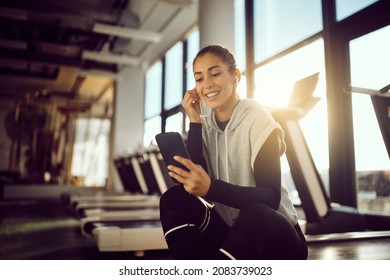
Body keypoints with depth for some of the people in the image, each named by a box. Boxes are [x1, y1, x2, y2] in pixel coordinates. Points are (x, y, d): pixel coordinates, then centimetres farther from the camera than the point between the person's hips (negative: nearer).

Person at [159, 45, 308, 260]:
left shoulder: (257, 119, -12)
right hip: (233, 233, 4)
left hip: (276, 237, -4)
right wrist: (194, 121, -14)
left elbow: (270, 197, -22)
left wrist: (210, 188, -39)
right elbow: (194, 182, -12)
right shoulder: (205, 126, 3)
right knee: (173, 199, -18)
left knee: (254, 214, -37)